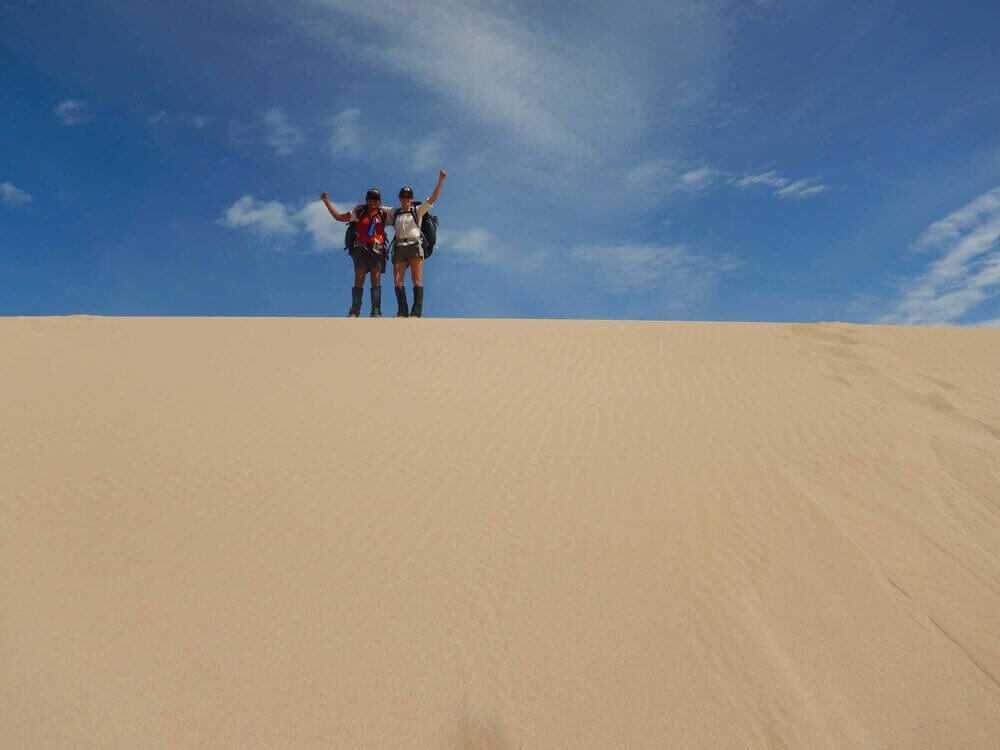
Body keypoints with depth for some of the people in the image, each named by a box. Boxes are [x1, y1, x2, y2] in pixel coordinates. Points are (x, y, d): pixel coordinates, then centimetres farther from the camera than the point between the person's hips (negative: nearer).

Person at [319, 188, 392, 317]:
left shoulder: (384, 212, 9)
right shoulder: (359, 212, 9)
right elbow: (338, 216, 12)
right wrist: (327, 202, 10)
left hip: (377, 250, 0)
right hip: (361, 249, 0)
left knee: (376, 281, -5)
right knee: (359, 280, -4)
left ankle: (376, 312, -6)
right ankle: (354, 312, -5)